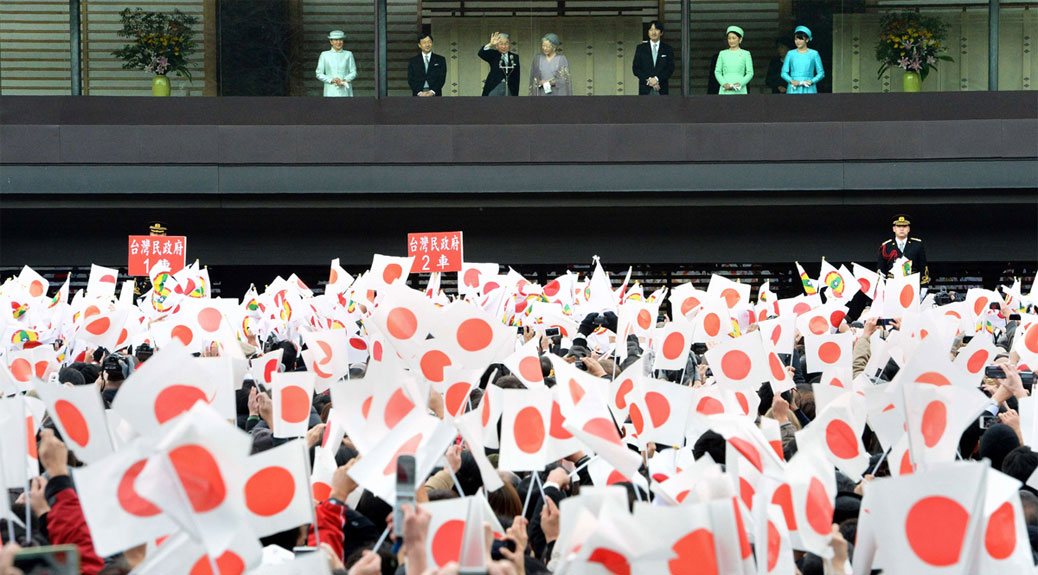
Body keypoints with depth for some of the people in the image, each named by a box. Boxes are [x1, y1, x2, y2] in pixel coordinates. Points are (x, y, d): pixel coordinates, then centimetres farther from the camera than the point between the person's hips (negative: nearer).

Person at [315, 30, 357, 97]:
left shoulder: (348, 54, 6)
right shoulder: (324, 55, 5)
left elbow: (353, 73, 6)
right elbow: (319, 74, 5)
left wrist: (344, 80, -13)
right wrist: (331, 80, -12)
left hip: (345, 92, 0)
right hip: (331, 91, 0)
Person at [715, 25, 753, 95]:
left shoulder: (745, 54, 8)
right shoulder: (722, 53, 13)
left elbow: (750, 73, 4)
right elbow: (717, 72, 11)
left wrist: (740, 83, -12)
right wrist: (724, 83, -7)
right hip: (725, 91, 1)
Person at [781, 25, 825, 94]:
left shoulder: (814, 54, 6)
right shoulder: (790, 54, 11)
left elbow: (821, 73, 7)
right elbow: (784, 72, 11)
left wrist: (812, 81, -10)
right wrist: (791, 80, -8)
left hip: (808, 89, -1)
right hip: (794, 90, 1)